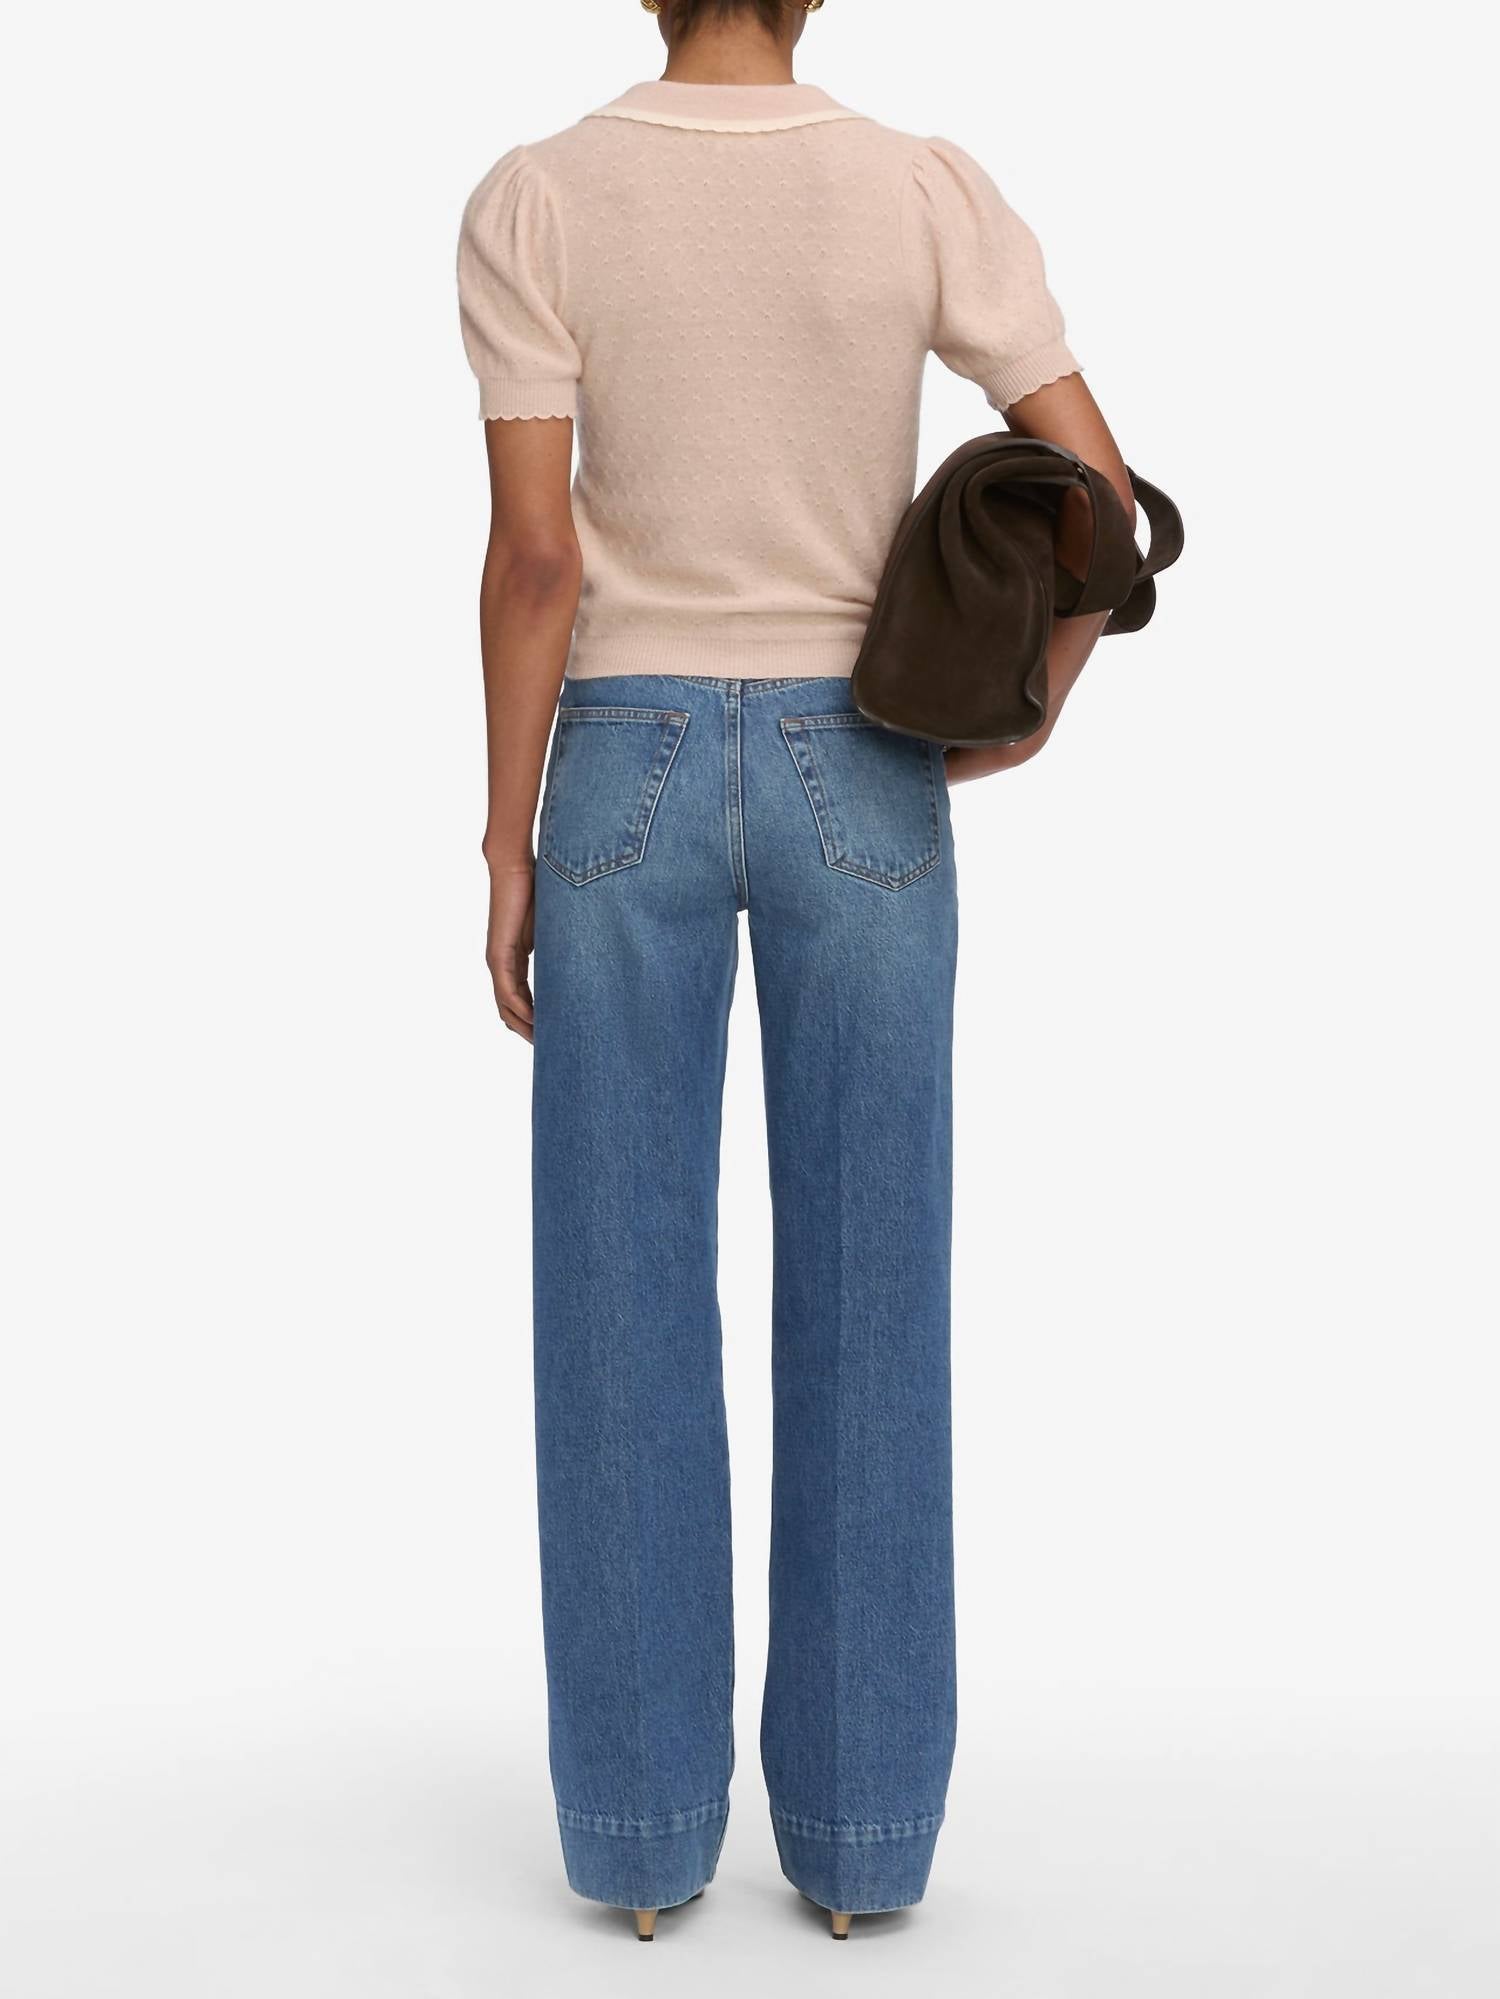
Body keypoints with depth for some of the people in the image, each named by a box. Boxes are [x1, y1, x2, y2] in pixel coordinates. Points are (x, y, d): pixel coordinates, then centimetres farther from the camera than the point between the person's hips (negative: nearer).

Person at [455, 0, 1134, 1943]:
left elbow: (532, 551, -10)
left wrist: (506, 850, -2)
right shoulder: (932, 193, -2)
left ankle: (642, 1824, 9)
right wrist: (1027, 714, 11)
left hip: (631, 780, 0)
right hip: (857, 789, 1)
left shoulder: (531, 202, -5)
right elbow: (1107, 496, -7)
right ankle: (859, 1822, 10)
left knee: (624, 1309, 5)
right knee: (867, 1308, 6)